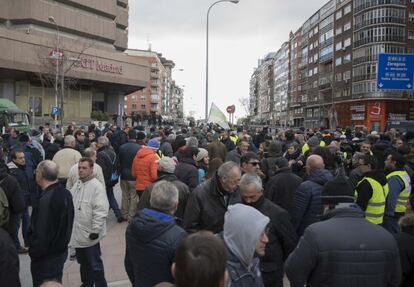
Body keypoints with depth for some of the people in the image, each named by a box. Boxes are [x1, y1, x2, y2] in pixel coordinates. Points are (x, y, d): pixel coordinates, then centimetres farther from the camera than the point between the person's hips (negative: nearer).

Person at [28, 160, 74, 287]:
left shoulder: (46, 200, -27)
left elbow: (41, 233, -26)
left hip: (46, 257, -8)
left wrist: (34, 253, -12)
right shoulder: (65, 192, 1)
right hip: (61, 250, 8)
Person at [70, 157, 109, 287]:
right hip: (78, 233, 8)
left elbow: (101, 211, -23)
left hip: (90, 234, -8)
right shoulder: (77, 184, 8)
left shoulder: (97, 186, -19)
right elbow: (71, 203, 19)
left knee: (95, 264, 4)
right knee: (83, 262, 23)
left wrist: (95, 230, -22)